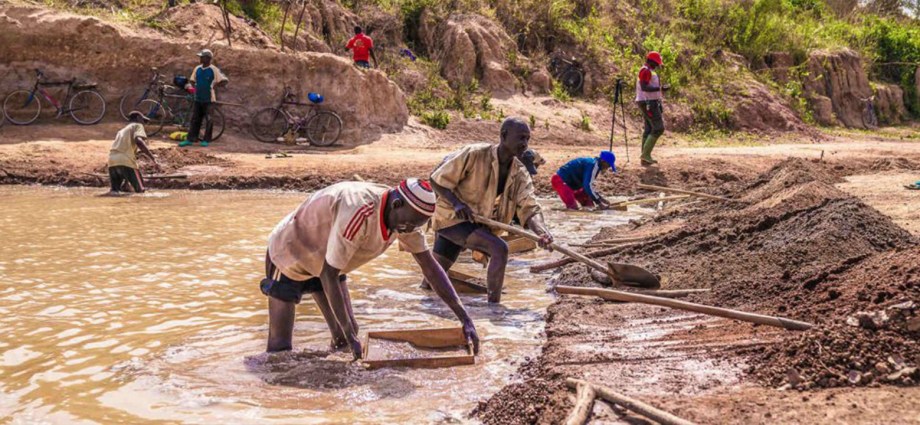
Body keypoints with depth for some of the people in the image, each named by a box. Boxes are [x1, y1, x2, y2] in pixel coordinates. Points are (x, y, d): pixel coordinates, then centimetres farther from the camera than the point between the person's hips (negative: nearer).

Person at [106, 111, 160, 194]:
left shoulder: (121, 130, 33)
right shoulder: (137, 126, 11)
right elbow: (138, 141, -11)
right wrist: (153, 159, -18)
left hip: (111, 160, 6)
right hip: (126, 162, -6)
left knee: (115, 189, 18)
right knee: (140, 190, 5)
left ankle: (114, 190, -13)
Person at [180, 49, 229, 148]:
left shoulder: (214, 70, -9)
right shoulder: (197, 69, 7)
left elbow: (225, 81, -10)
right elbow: (192, 80, 17)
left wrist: (215, 85, -20)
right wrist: (190, 86, -1)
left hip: (209, 99, -5)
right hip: (198, 98, 5)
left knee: (209, 120, 3)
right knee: (194, 119, 5)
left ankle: (206, 140, 10)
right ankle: (190, 139, 6)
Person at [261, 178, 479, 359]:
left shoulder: (404, 216, -16)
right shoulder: (359, 213, -41)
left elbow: (430, 266, -10)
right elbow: (328, 274, -35)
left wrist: (465, 318, -17)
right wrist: (350, 337, -31)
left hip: (325, 261, 7)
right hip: (290, 255, -7)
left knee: (344, 334, 3)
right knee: (280, 346, -6)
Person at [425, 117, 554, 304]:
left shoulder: (520, 174, -6)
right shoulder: (474, 154, -22)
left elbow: (530, 209, -16)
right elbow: (437, 180, -16)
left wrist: (542, 232, -37)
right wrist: (456, 203, -32)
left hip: (478, 223, 7)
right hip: (451, 217, -7)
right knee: (499, 248, -26)